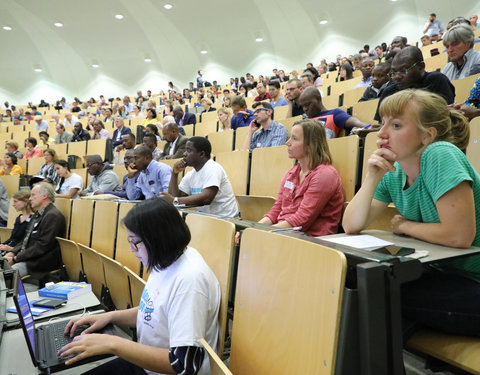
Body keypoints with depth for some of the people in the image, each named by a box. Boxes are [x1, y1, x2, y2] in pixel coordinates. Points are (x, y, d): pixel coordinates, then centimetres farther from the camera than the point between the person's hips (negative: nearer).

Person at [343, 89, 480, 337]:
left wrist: (405, 226, -11)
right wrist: (372, 179, -16)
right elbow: (351, 226, -4)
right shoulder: (393, 173, -1)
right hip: (436, 273, 7)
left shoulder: (440, 155, -22)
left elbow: (459, 236, -28)